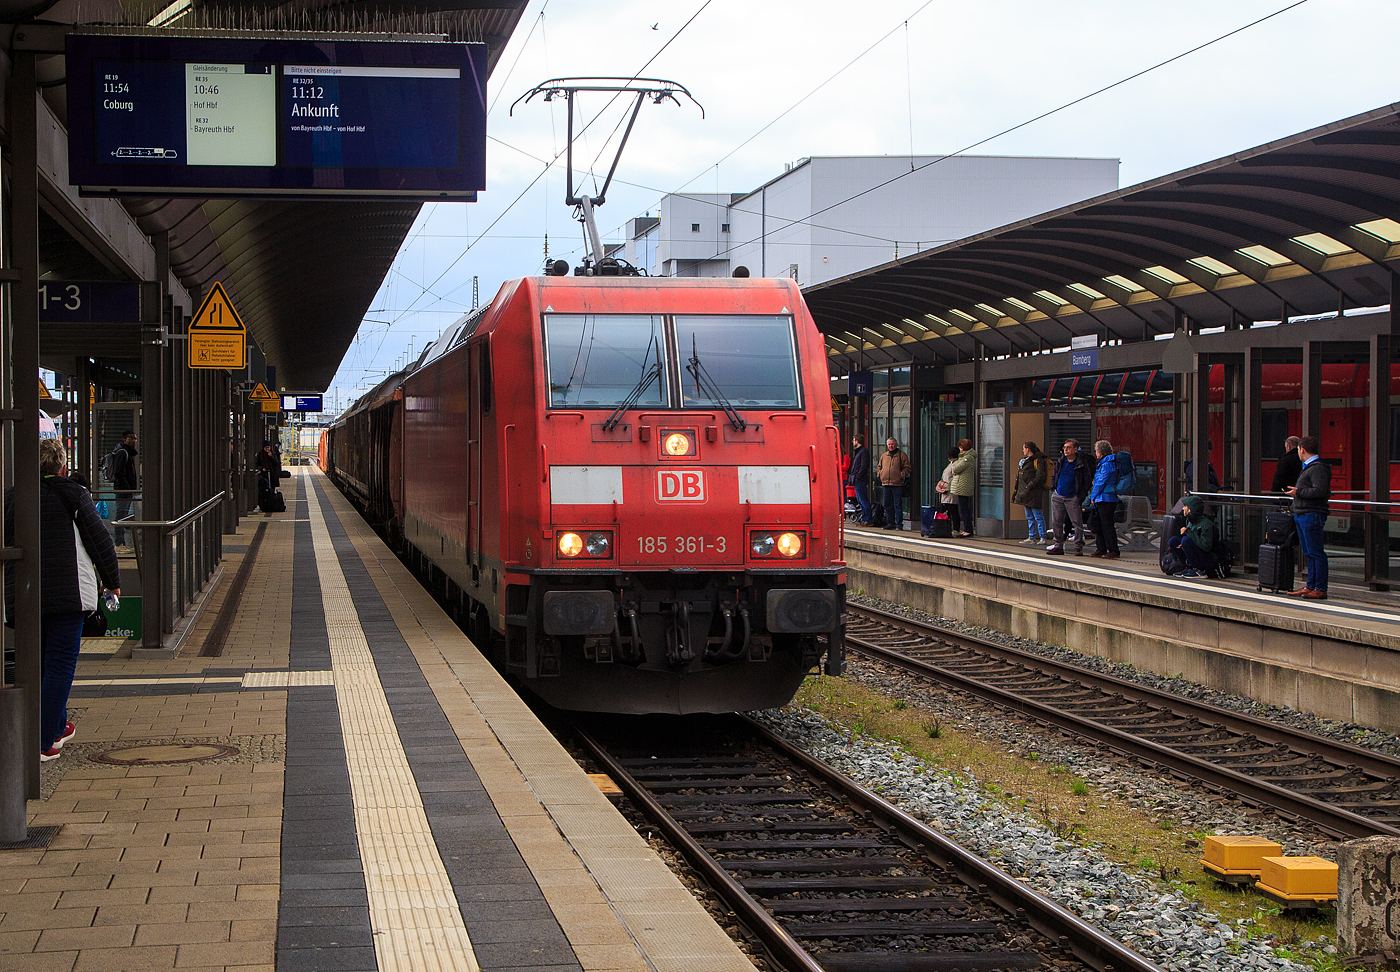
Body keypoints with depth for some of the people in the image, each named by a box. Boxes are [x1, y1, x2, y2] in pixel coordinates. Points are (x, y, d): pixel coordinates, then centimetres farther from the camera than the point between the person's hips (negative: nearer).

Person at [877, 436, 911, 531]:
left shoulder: (901, 455, 0)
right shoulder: (884, 456, 15)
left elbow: (908, 468, -1)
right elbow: (880, 467, 26)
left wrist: (901, 475, -10)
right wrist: (881, 475, 11)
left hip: (897, 484, -6)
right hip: (886, 483, 6)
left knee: (898, 504, -6)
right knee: (888, 505, 8)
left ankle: (899, 524, -4)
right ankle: (890, 523, 14)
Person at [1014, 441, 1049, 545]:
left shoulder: (1038, 461, -10)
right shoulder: (1026, 460, 19)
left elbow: (1040, 478, -17)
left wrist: (1030, 486, -20)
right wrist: (1017, 490, 18)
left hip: (1034, 493, -10)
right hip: (1026, 493, 10)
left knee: (1038, 516, -8)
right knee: (1029, 517, 11)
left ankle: (1043, 538, -7)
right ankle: (1032, 538, 15)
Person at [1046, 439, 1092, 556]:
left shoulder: (1082, 464, -4)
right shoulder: (1060, 462, 9)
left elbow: (1088, 480, 0)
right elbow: (1053, 476, 23)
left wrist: (1081, 495, -6)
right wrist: (1053, 488, 10)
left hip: (1073, 498, -5)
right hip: (1058, 496, 5)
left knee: (1077, 523, -5)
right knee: (1056, 522, 6)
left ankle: (1078, 546, 1)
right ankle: (1058, 545, 14)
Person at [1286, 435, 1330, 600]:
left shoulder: (1318, 468, -14)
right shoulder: (1309, 467, 19)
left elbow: (1320, 491, -23)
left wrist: (1299, 492, -15)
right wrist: (1296, 492, 16)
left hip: (1312, 515, -11)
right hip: (1302, 515, 11)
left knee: (1316, 553, -8)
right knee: (1309, 553, 12)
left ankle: (1321, 589, -7)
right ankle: (1310, 586, 16)